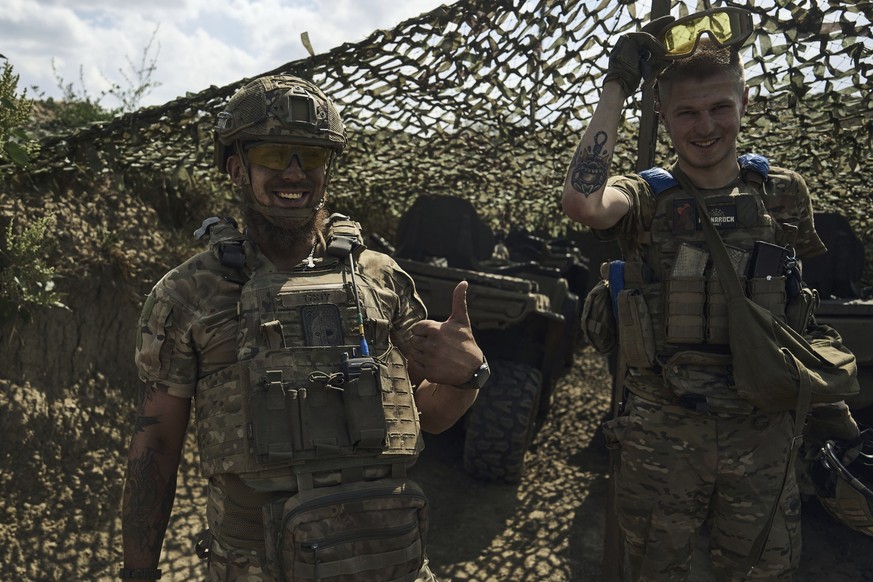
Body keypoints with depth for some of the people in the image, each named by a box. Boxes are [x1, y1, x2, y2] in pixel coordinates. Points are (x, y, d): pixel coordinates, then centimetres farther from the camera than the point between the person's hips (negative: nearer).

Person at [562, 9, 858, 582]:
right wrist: (617, 85, -20)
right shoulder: (647, 198, -5)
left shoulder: (785, 194, 3)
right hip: (659, 432, -1)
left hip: (760, 432, 2)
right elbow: (582, 201, -29)